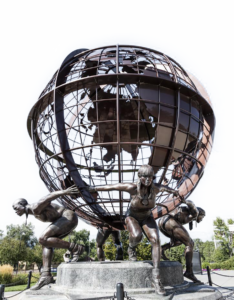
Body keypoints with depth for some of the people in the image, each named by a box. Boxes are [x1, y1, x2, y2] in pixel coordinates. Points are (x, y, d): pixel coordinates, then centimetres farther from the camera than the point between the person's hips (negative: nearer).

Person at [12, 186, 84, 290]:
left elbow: (50, 196, -26)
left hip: (69, 217, -10)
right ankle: (46, 275, -3)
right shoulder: (35, 213, 17)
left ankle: (75, 248, -11)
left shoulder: (35, 208, -13)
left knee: (43, 239, -17)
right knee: (46, 243, 4)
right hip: (65, 220, 10)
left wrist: (64, 192, -42)